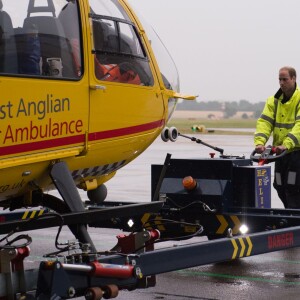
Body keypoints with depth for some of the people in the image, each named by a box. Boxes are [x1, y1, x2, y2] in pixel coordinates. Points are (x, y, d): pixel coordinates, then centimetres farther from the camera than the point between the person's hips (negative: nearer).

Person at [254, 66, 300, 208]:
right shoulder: (274, 100, 8)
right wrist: (259, 142, -21)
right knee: (280, 188, 11)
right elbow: (264, 122, -3)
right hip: (280, 153, 6)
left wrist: (286, 144, -34)